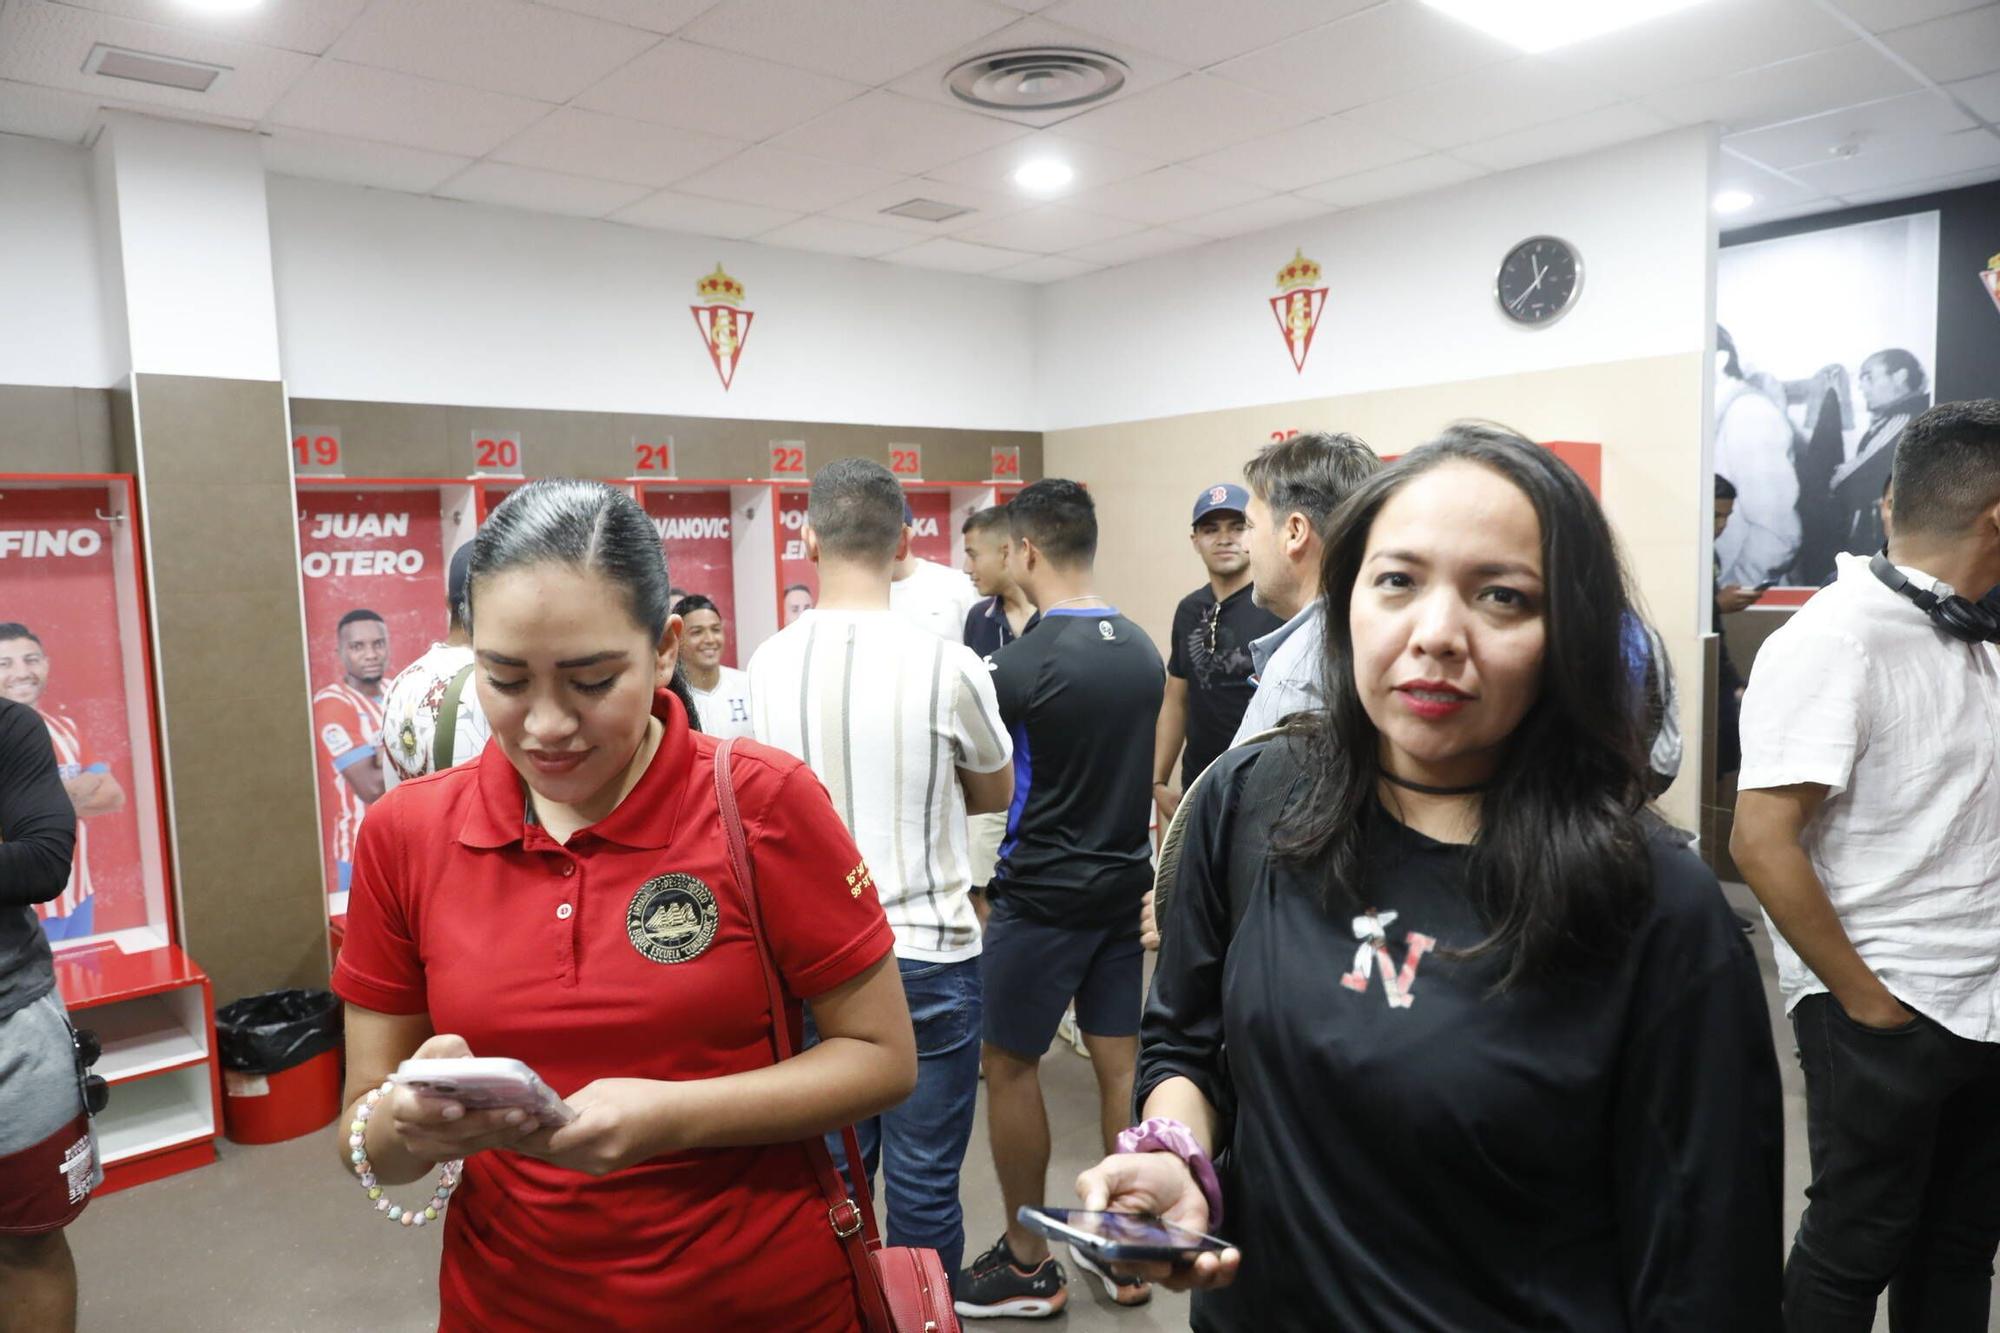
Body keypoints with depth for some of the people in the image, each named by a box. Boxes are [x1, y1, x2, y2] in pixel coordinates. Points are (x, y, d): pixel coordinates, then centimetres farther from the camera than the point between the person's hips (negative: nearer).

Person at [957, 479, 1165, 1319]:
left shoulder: (1021, 664, -18)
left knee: (1008, 1065, 9)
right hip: (1126, 883, 7)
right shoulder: (1142, 649, 2)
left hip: (1042, 895, -6)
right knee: (1120, 1061, 13)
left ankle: (1028, 1266, 21)